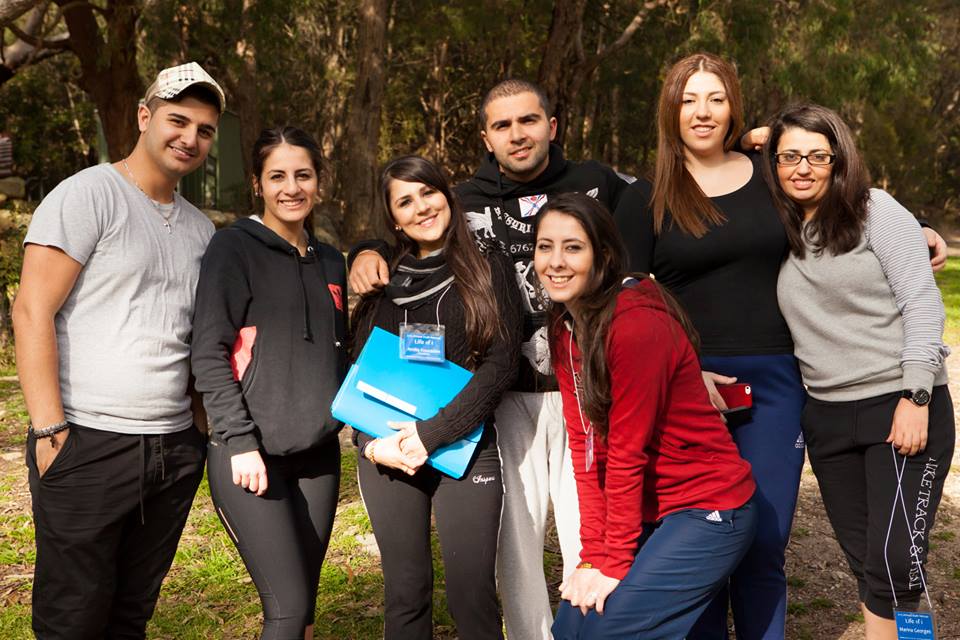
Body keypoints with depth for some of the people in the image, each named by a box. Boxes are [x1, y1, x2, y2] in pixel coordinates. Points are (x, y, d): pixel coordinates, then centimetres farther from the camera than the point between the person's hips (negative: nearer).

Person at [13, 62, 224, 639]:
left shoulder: (201, 228, 16)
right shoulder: (88, 195, -5)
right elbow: (32, 312, -11)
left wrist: (206, 428, 11)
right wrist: (50, 430, -16)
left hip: (175, 450, 6)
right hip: (88, 443, -6)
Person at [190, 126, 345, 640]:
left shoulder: (330, 261, 15)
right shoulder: (234, 247, -4)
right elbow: (209, 352, -10)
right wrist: (240, 441, -16)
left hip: (318, 453, 6)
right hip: (252, 456, -6)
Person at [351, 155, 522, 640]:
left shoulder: (489, 269, 4)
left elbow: (500, 364, -6)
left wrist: (433, 432, -14)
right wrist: (372, 443, -6)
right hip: (386, 452, 3)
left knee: (471, 594, -4)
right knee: (405, 592, 7)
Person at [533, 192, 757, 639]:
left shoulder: (637, 325, -22)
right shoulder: (565, 326, 3)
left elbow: (627, 452, -19)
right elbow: (585, 446, 0)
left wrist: (615, 564, -14)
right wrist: (593, 557, -4)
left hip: (707, 511, -7)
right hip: (651, 512, 7)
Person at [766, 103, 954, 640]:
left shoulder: (876, 210, -4)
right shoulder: (779, 232, 9)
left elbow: (922, 303, -9)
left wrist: (916, 397, -15)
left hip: (902, 407, -5)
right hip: (827, 416, 5)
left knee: (895, 560, -9)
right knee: (866, 563, 11)